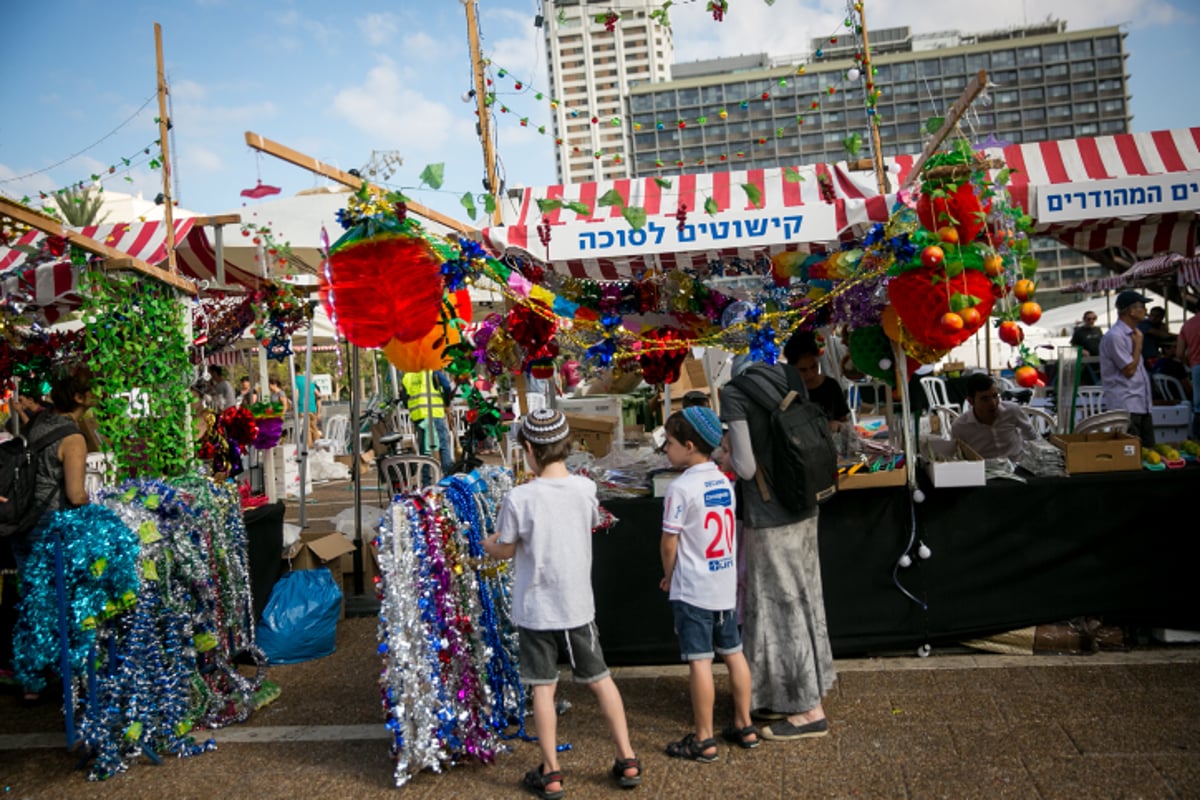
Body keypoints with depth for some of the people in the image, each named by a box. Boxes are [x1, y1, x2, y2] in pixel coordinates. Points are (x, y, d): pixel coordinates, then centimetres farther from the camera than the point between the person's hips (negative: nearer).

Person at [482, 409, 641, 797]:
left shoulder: (519, 499, -19)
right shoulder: (585, 488, -8)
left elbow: (505, 551, -8)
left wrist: (487, 543, 15)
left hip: (536, 609, -3)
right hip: (578, 604, 3)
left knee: (543, 688, 10)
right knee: (599, 679, 16)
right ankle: (627, 761, 24)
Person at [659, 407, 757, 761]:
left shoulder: (681, 487, -17)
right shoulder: (724, 481, 5)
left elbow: (669, 543, -14)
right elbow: (725, 531, 11)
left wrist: (668, 577, 5)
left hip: (693, 590, -7)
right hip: (727, 585, 7)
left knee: (699, 661, 0)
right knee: (733, 653, 15)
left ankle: (704, 740, 8)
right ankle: (744, 726, 26)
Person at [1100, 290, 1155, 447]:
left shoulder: (1131, 334, 16)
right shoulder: (1115, 336, -15)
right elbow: (1129, 370, -15)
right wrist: (1138, 344, -8)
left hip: (1141, 405, 10)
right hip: (1125, 406, -10)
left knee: (1148, 448, 10)